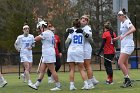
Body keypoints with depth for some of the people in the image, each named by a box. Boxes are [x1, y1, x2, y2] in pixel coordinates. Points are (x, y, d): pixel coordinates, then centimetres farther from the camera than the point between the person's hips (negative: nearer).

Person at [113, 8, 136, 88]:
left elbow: (133, 29, -33)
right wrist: (116, 38, 28)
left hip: (128, 45, -10)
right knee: (125, 64, 8)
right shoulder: (122, 23, 14)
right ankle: (127, 81, 11)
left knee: (120, 62, -15)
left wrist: (124, 35, -41)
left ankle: (128, 80, -9)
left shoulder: (127, 22, -13)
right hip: (124, 45, 10)